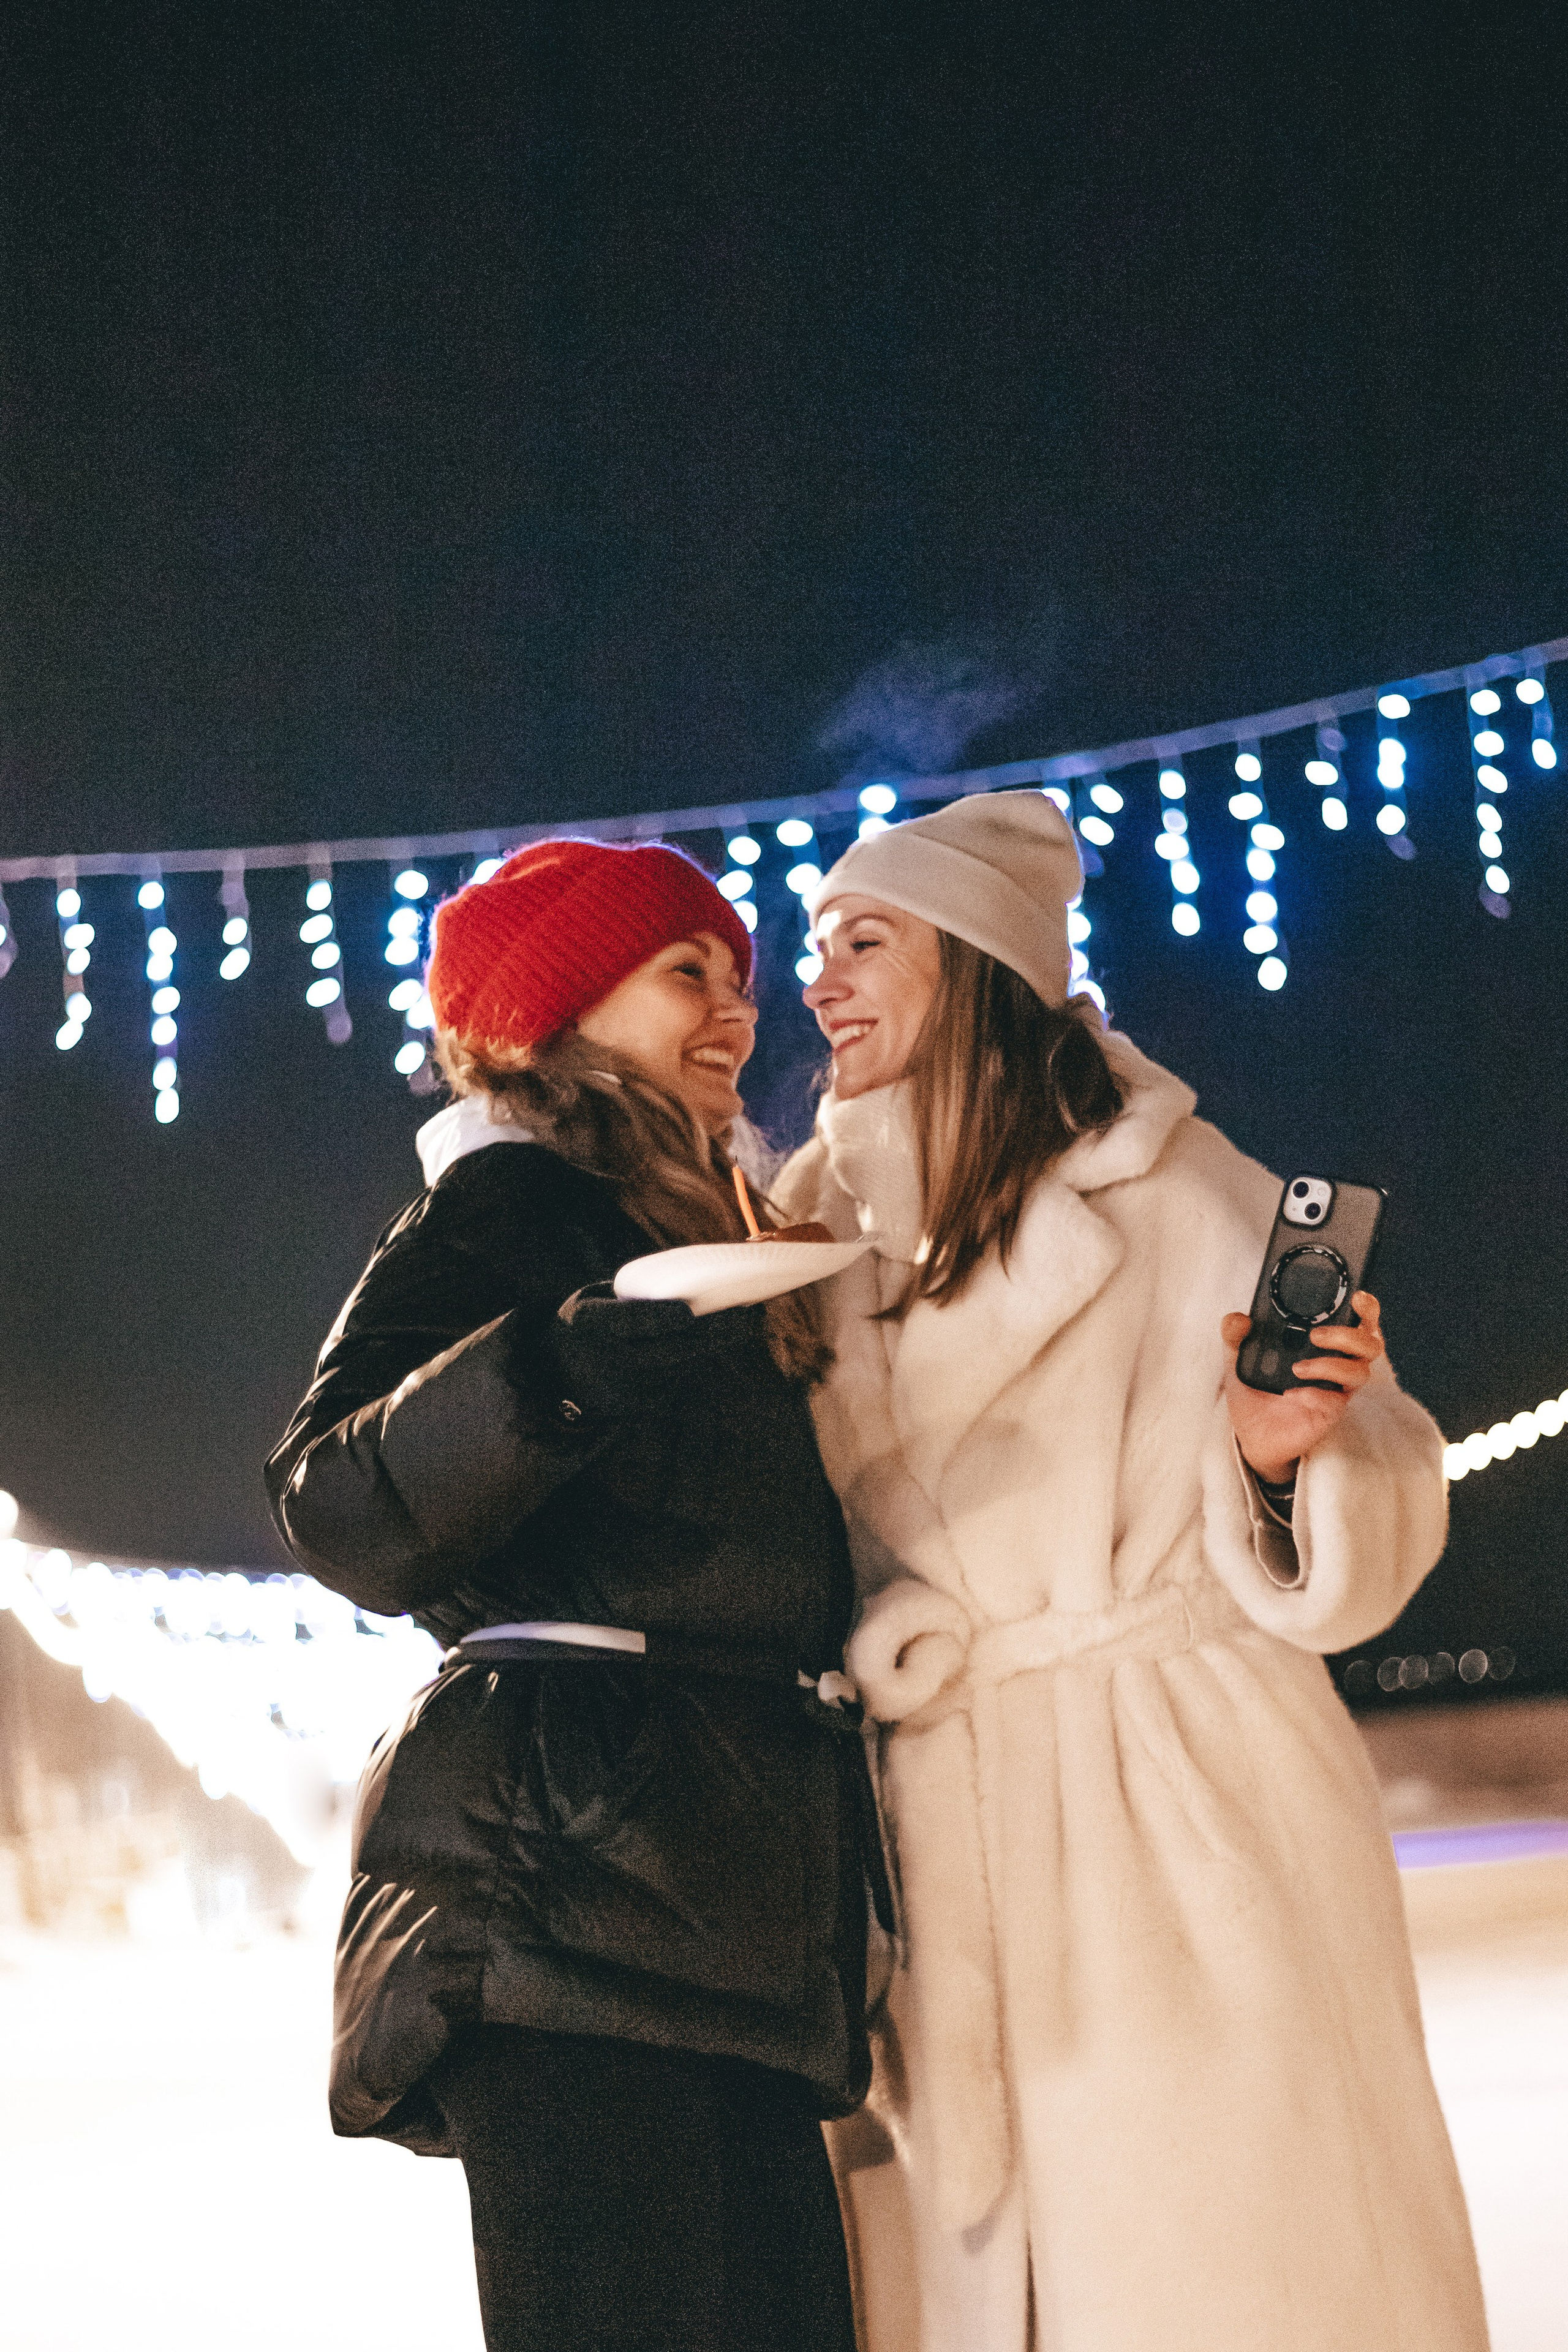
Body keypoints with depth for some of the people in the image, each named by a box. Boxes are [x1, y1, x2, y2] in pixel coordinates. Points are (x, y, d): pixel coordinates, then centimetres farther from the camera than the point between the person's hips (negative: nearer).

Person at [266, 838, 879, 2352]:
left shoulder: (695, 1235, 27)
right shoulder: (509, 1205, 0)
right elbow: (335, 1510, -12)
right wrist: (552, 1374, -27)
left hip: (723, 1899, 9)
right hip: (568, 1879, -9)